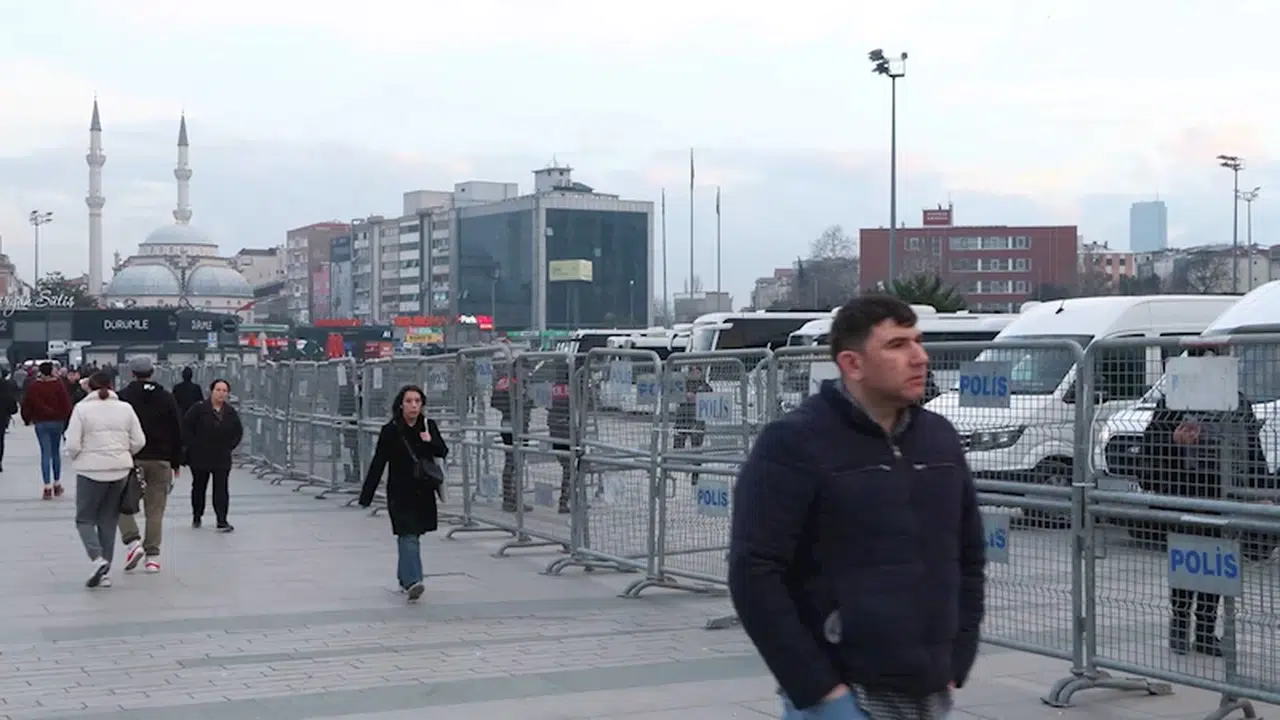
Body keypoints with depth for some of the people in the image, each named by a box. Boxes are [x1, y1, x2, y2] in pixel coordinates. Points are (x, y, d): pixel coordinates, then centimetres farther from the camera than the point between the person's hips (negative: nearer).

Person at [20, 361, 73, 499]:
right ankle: (57, 484, 23)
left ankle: (47, 487, -9)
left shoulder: (33, 385, -5)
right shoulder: (58, 384, -10)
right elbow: (66, 403, -11)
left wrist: (28, 418, 14)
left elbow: (26, 404, -1)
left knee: (45, 454, 0)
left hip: (41, 423, 0)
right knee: (56, 453, 16)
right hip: (57, 422, 0)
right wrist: (65, 417, 4)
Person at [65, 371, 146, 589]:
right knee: (109, 521, 13)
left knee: (85, 519, 9)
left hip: (91, 471, -4)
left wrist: (78, 458, 11)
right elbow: (139, 441, 3)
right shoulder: (125, 408, 4)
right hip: (120, 471, 4)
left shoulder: (82, 409, -7)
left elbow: (72, 444, -9)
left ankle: (98, 559, -15)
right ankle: (104, 573, 13)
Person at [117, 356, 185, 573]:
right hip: (160, 460, 3)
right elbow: (177, 433, 7)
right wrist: (176, 462, 14)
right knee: (155, 509, 6)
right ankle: (152, 556, 4)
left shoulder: (123, 397, -4)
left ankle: (132, 541, -9)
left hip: (131, 458, -2)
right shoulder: (167, 398, 5)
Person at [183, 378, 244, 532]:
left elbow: (238, 431, 16)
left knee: (221, 489, -5)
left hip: (222, 459, 2)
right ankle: (197, 517, 29)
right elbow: (185, 427, -7)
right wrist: (193, 444, -11)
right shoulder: (199, 409, -9)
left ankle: (222, 521, -6)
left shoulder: (231, 412, 3)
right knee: (199, 487, 13)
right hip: (200, 457, -2)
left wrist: (230, 446, 5)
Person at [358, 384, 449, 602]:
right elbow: (378, 464, -5)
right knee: (408, 536, -15)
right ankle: (412, 581, -24)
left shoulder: (428, 426, 3)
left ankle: (405, 578, 29)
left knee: (411, 535, 14)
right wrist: (366, 496, -5)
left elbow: (443, 453, 1)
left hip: (424, 492, 4)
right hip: (400, 492, -4)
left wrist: (430, 441, -21)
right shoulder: (391, 431, -8)